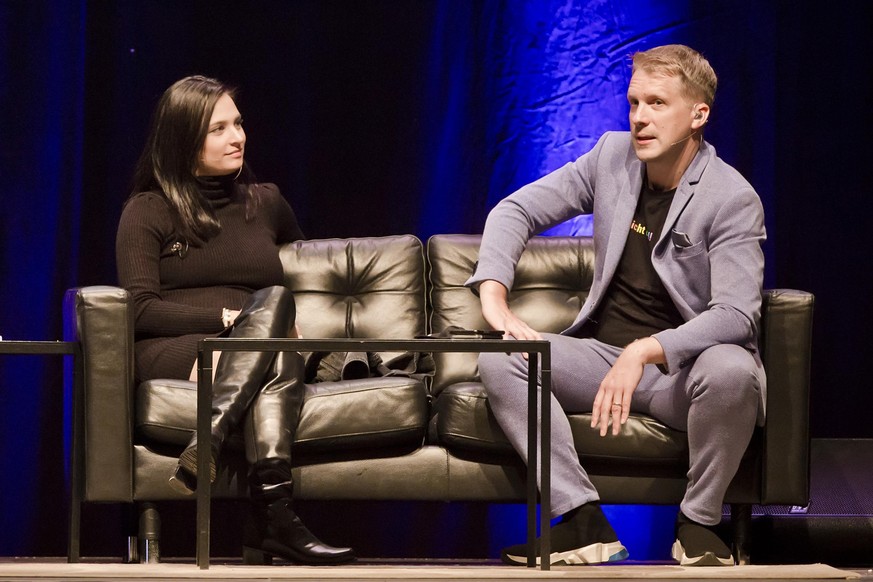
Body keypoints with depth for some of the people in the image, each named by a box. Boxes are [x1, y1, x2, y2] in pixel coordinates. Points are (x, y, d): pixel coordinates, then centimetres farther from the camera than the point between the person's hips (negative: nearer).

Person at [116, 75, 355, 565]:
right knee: (274, 300, -34)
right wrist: (227, 316, -12)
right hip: (169, 354, -3)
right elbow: (140, 310, -2)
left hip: (251, 352, 4)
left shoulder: (265, 203, 22)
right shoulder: (149, 211, 9)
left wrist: (272, 319, 21)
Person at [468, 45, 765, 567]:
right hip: (603, 355, 5)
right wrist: (494, 296, -12)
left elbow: (736, 314, -22)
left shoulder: (734, 200, -12)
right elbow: (517, 210, 6)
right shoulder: (613, 157, 4)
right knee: (499, 357, -20)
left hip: (682, 368, -4)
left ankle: (698, 525, -15)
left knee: (731, 371, -39)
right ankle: (586, 523, -24)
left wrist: (646, 352, -36)